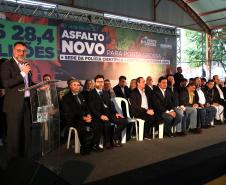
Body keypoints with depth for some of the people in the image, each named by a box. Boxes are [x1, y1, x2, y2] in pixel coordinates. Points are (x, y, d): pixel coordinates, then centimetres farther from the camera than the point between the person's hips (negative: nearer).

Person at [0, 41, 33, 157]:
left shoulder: (26, 65, 14)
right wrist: (22, 73, -19)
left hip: (27, 103, 7)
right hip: (14, 104, -7)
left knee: (26, 132, 14)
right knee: (14, 133, 2)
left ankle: (25, 156, 26)